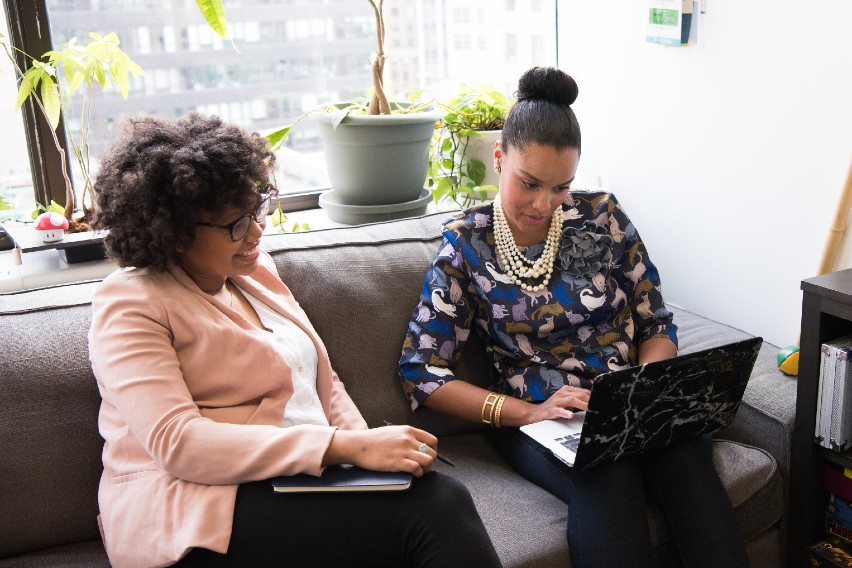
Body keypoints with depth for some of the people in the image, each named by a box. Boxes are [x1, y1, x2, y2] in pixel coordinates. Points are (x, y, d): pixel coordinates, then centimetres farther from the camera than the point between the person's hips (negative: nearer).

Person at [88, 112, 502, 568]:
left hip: (301, 480, 6)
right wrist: (347, 447, -25)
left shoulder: (255, 270, 16)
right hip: (195, 514, -6)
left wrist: (367, 444, -3)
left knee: (442, 499, -26)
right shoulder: (130, 305, -7)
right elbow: (177, 443, -19)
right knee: (434, 507, -26)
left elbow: (324, 382, 19)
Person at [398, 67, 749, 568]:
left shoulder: (603, 216, 4)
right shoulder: (466, 244, -1)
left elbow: (657, 325, 10)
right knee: (609, 479, -35)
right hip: (534, 416, -2)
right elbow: (422, 372, -4)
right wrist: (527, 412, -16)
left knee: (686, 459, -31)